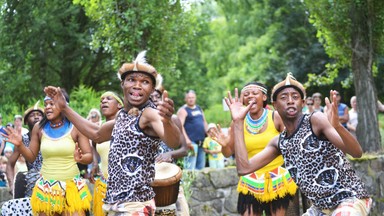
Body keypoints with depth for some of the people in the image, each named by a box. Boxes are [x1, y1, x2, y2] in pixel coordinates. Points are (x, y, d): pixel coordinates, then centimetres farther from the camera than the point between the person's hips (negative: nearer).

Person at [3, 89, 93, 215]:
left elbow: (89, 156, -4)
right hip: (46, 186, 2)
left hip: (72, 185, -2)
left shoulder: (75, 127, -5)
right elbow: (31, 157, 10)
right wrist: (19, 145, -8)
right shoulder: (39, 128, 3)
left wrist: (80, 158, -26)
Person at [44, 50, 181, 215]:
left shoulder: (150, 113, -13)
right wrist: (64, 108, 27)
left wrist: (167, 121, -53)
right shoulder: (123, 115, 11)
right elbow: (96, 134, 29)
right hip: (114, 202, 8)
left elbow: (174, 143, -31)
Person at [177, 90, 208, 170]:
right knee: (190, 167, -15)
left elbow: (204, 122, 27)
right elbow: (180, 126, -15)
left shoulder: (199, 108, 19)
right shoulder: (183, 110, -4)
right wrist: (186, 139, -25)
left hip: (201, 141, 8)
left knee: (201, 166, 11)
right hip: (191, 142, -8)